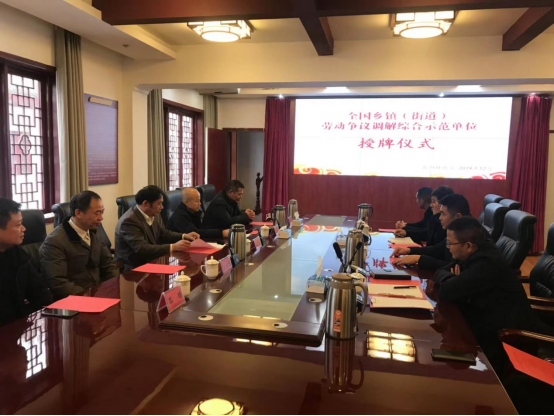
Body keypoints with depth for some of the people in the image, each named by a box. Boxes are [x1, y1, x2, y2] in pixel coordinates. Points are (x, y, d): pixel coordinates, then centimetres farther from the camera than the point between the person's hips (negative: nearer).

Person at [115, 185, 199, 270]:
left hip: (151, 262, 8)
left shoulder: (153, 214, 2)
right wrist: (173, 247, -30)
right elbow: (142, 249, -29)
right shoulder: (129, 221, -22)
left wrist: (183, 236, 0)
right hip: (133, 268, -8)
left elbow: (162, 234, 16)